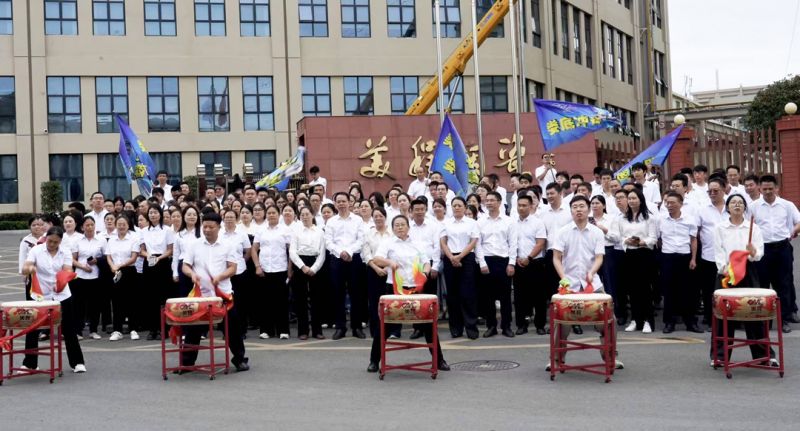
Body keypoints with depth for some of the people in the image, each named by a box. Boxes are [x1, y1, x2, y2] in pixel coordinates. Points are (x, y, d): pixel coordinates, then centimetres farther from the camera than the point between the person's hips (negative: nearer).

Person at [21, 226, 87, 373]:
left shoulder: (65, 252, -1)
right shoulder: (36, 250, -5)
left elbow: (68, 271, -12)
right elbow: (24, 270, -14)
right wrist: (30, 268, -38)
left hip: (62, 296, 0)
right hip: (40, 296, 0)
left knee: (69, 330, 3)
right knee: (32, 330, 3)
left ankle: (77, 362, 12)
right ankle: (29, 364, 17)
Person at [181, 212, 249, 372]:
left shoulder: (227, 246, 3)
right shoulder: (195, 246, 5)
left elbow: (233, 268, 0)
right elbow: (185, 266, 5)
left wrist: (219, 277, -18)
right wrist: (192, 274, -17)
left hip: (223, 293, 0)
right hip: (201, 293, 1)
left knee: (233, 327, 4)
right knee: (193, 328, 4)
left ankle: (240, 359, 17)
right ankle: (187, 362, 14)